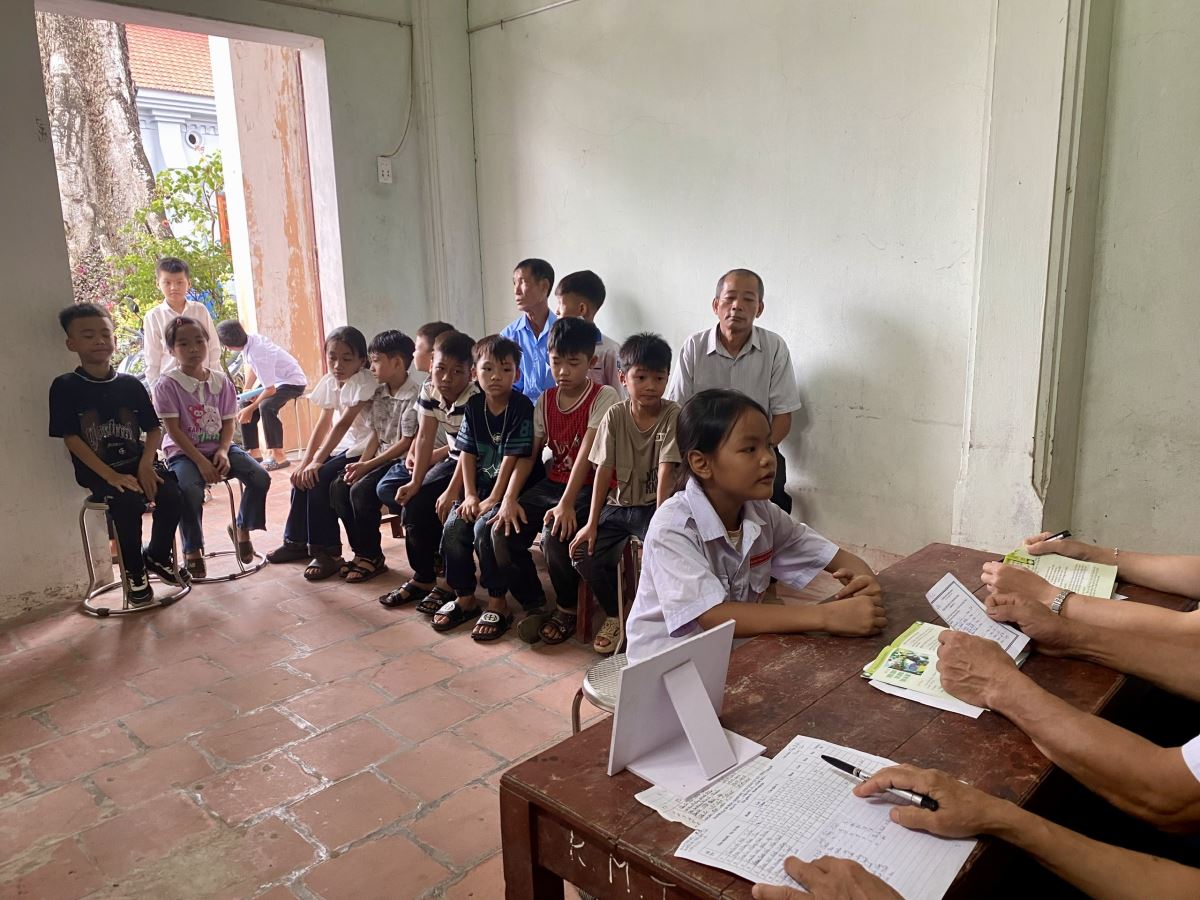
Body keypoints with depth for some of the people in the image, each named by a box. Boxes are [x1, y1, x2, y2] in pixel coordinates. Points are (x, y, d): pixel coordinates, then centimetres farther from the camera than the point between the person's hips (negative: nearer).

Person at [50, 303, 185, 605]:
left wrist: (145, 464, -12)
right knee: (128, 502, -31)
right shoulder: (65, 387, -3)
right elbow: (71, 438, -8)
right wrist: (111, 476, -18)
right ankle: (134, 573, -6)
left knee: (171, 495, -23)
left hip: (136, 462, 3)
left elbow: (154, 429, 7)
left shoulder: (130, 384, 7)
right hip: (97, 471, -3)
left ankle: (157, 555, 7)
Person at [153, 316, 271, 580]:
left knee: (260, 477, -17)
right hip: (183, 452, -4)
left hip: (218, 448, 4)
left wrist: (223, 451, -14)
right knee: (191, 491, -33)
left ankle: (242, 528, 10)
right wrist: (201, 461, -19)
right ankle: (192, 549, -6)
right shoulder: (166, 385, -7)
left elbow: (228, 423, 5)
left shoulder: (221, 382, 5)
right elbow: (174, 430, -11)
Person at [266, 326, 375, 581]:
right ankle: (296, 540, 18)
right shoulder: (331, 381, 5)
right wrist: (305, 462, -5)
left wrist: (317, 460, -30)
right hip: (343, 445, 8)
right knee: (303, 477, -2)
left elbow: (343, 423, -26)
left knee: (319, 478, -21)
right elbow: (323, 423, 4)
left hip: (362, 448, -8)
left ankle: (327, 551, -10)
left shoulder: (363, 383, -19)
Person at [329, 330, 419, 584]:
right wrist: (360, 464, -6)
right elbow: (375, 436, 10)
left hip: (402, 461, -8)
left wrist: (368, 465, -17)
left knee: (361, 491, -25)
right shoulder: (379, 394, 10)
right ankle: (361, 552, 1)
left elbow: (406, 442, -17)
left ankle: (372, 557, -7)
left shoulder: (413, 396, -15)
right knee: (339, 487, -9)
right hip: (380, 459, 8)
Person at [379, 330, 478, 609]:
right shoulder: (428, 391, -6)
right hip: (453, 460, 7)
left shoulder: (476, 398, -26)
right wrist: (416, 483, -13)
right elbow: (425, 438, -6)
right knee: (415, 503, -5)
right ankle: (423, 578, 8)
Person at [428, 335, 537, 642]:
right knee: (453, 528, -12)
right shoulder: (473, 406, 4)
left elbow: (512, 458, -16)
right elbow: (467, 454, 3)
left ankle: (497, 604, -11)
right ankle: (464, 597, 8)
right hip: (481, 485, 6)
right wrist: (470, 495, -6)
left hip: (513, 487, -6)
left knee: (485, 527, -27)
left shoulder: (521, 406, -13)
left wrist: (493, 499, -17)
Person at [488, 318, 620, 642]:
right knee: (502, 533, -15)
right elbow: (528, 455, 3)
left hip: (589, 487, -5)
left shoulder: (603, 397, -9)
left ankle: (568, 609, 0)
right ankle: (532, 604, 5)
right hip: (552, 482, 6)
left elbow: (586, 454, -20)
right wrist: (510, 498, -12)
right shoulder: (544, 401, 8)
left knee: (556, 537, -30)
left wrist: (567, 504, -28)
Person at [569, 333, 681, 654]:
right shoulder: (615, 415, -5)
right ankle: (615, 614, 12)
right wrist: (592, 523, -10)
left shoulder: (672, 415, -13)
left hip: (653, 506, -3)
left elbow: (665, 472, -19)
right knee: (583, 552, -13)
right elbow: (604, 470, -6)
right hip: (618, 505, 3)